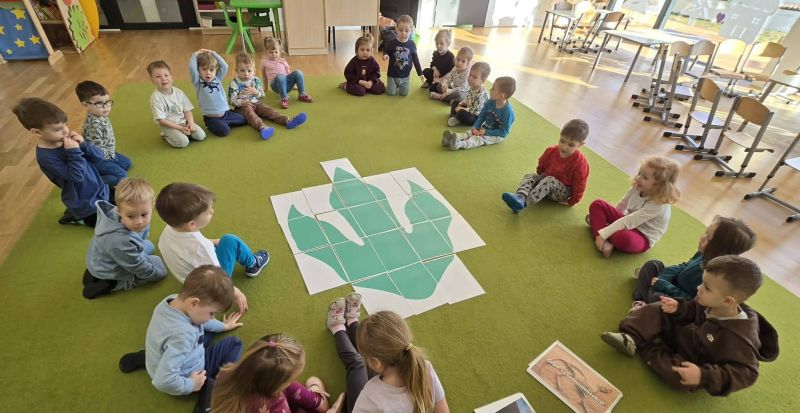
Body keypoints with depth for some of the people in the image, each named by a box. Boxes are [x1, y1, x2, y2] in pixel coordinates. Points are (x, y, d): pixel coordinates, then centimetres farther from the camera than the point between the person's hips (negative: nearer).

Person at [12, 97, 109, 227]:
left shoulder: (67, 139, -5)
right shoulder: (46, 156, -22)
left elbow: (99, 157, -6)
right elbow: (77, 176, -28)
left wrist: (83, 144, -21)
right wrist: (74, 151, -30)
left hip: (99, 188, 6)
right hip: (86, 203, -6)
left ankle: (77, 212, 32)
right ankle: (77, 216, 20)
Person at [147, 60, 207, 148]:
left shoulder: (178, 92, -2)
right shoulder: (156, 97, -16)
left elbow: (187, 110, 2)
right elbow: (161, 120, -17)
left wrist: (190, 123, -18)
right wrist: (180, 128, -22)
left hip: (184, 121, 5)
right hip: (168, 126, -4)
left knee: (201, 135, -14)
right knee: (183, 142, -25)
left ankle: (183, 133, 11)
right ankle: (166, 136, 4)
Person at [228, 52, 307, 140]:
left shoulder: (256, 80, 5)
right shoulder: (234, 83, -6)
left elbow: (262, 96, 9)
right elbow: (232, 100, -8)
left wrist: (256, 92, -13)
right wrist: (242, 102, -26)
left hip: (257, 103, 4)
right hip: (243, 107, -4)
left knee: (269, 110, -17)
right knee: (249, 112, -33)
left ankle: (287, 120, -37)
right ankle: (262, 127, -64)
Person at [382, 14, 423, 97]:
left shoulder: (411, 44, -5)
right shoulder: (392, 43, -10)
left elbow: (415, 59, 4)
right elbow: (386, 51, 6)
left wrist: (420, 73, 4)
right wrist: (385, 55, -19)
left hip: (405, 76, 1)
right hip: (392, 74, -1)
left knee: (404, 93, 0)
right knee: (391, 93, -4)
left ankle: (399, 85, 34)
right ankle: (394, 85, 31)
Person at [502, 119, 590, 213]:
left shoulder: (580, 163, -20)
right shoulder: (551, 151, -7)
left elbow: (579, 185, -12)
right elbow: (541, 167, 11)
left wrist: (571, 202, -8)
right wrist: (540, 178, 15)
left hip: (562, 192, -5)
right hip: (545, 180, 5)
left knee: (550, 181, -35)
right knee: (530, 176, -20)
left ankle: (526, 202, -52)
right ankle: (520, 197, -49)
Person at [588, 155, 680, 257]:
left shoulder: (658, 205, -29)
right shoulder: (637, 188, -9)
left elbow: (628, 222, -33)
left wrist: (602, 234, -35)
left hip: (642, 237, -7)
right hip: (628, 222, 7)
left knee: (624, 237, -43)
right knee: (597, 204, -9)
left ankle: (597, 222, -13)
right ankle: (604, 243, -24)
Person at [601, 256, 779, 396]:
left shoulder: (738, 338, -36)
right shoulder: (709, 303, -16)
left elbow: (746, 374, -31)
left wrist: (704, 376, -41)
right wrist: (679, 308, -17)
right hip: (683, 333, 6)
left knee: (679, 377, -36)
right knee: (656, 310, -6)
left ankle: (644, 347, -13)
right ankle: (631, 338, -19)